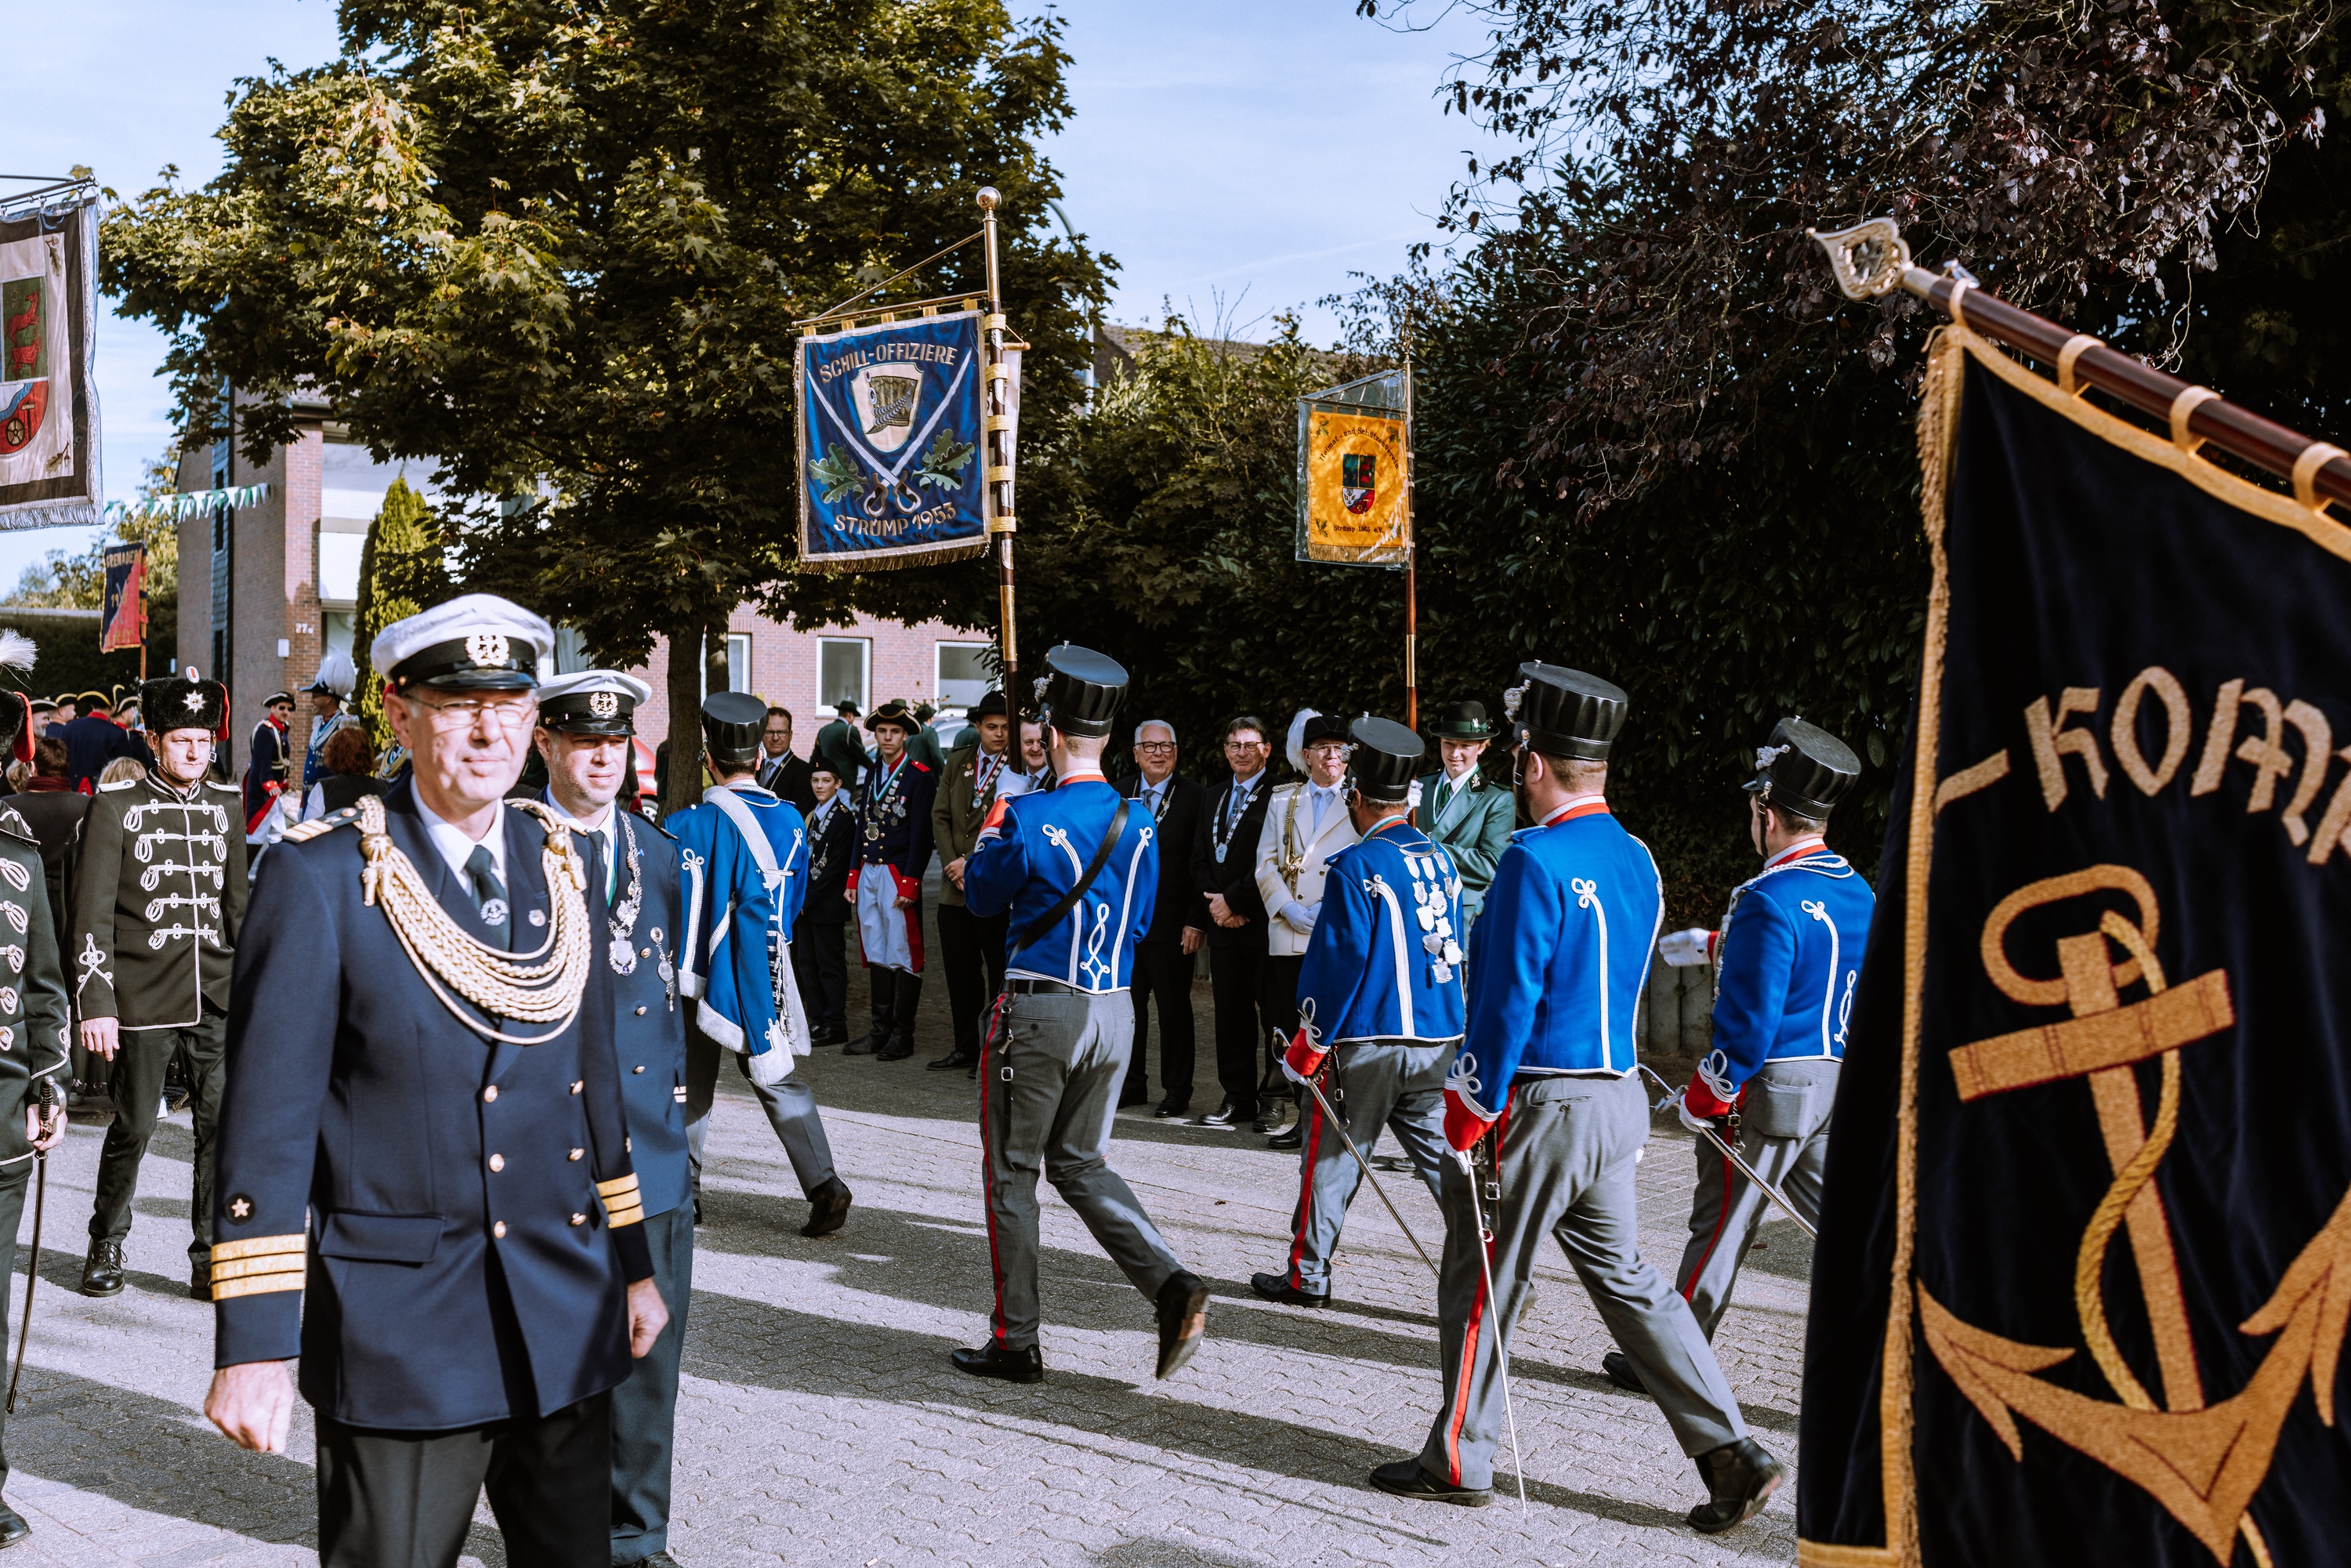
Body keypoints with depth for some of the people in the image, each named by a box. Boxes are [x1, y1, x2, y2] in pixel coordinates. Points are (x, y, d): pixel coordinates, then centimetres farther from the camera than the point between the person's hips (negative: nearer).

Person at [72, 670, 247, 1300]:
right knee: (133, 1129, 7)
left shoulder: (226, 803, 9)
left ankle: (210, 1258, 8)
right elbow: (92, 914, -5)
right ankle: (106, 1246, 28)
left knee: (224, 1124, -3)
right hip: (144, 1000, -3)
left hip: (219, 998, 3)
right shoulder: (116, 805, -3)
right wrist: (95, 1004, -10)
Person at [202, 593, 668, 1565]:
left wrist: (632, 1265, 16)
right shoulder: (320, 876, -9)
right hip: (400, 1322, -5)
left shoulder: (563, 867, 8)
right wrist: (253, 1345, -14)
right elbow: (267, 1119, -11)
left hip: (567, 1314, 5)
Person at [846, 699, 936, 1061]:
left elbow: (921, 834, -11)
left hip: (898, 874, -7)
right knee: (875, 955, 10)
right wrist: (854, 875, 12)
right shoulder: (872, 774, 14)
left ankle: (903, 1037, 2)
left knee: (903, 955, -3)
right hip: (868, 873, 7)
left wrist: (910, 882, -16)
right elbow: (862, 824, 17)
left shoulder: (921, 776, -7)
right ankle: (881, 1033, 17)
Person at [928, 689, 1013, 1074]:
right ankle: (966, 1047, 21)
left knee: (1000, 973, 0)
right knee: (960, 972, 10)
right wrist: (952, 864, -3)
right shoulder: (957, 762, 13)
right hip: (956, 887, 5)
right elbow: (940, 816, 10)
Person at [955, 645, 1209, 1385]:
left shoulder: (1030, 818, -15)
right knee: (1081, 1164, 19)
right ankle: (1172, 1287, -1)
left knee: (1012, 1173, 8)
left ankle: (1014, 1343, 14)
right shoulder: (1140, 824, 2)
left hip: (1040, 1011, -5)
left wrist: (991, 830, 17)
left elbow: (984, 897, 1)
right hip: (1114, 1012, 6)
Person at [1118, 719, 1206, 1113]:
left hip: (1171, 924, -4)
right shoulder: (1118, 795, 10)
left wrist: (1197, 922, -12)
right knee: (1126, 1005, 9)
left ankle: (1177, 1090, 13)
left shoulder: (1194, 797, -3)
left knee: (1174, 1008, 4)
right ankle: (1131, 1083, 21)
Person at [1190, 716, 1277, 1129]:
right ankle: (1238, 1099, 16)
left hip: (1263, 921, -7)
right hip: (1223, 923, 7)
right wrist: (1215, 902, 0)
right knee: (1230, 1014, 9)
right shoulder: (1215, 799, 18)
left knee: (1273, 1012, -3)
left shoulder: (1278, 796, -7)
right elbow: (1200, 858, 16)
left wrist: (1232, 900, -11)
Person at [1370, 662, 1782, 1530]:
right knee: (1626, 1278, 13)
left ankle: (1458, 1460, 18)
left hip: (1539, 1102, -8)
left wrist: (1476, 1104, -11)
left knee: (1483, 1281, 6)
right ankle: (1732, 1453, 9)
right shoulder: (1637, 859, 9)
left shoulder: (1535, 858, -17)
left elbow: (1509, 997, -19)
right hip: (1619, 1100, 8)